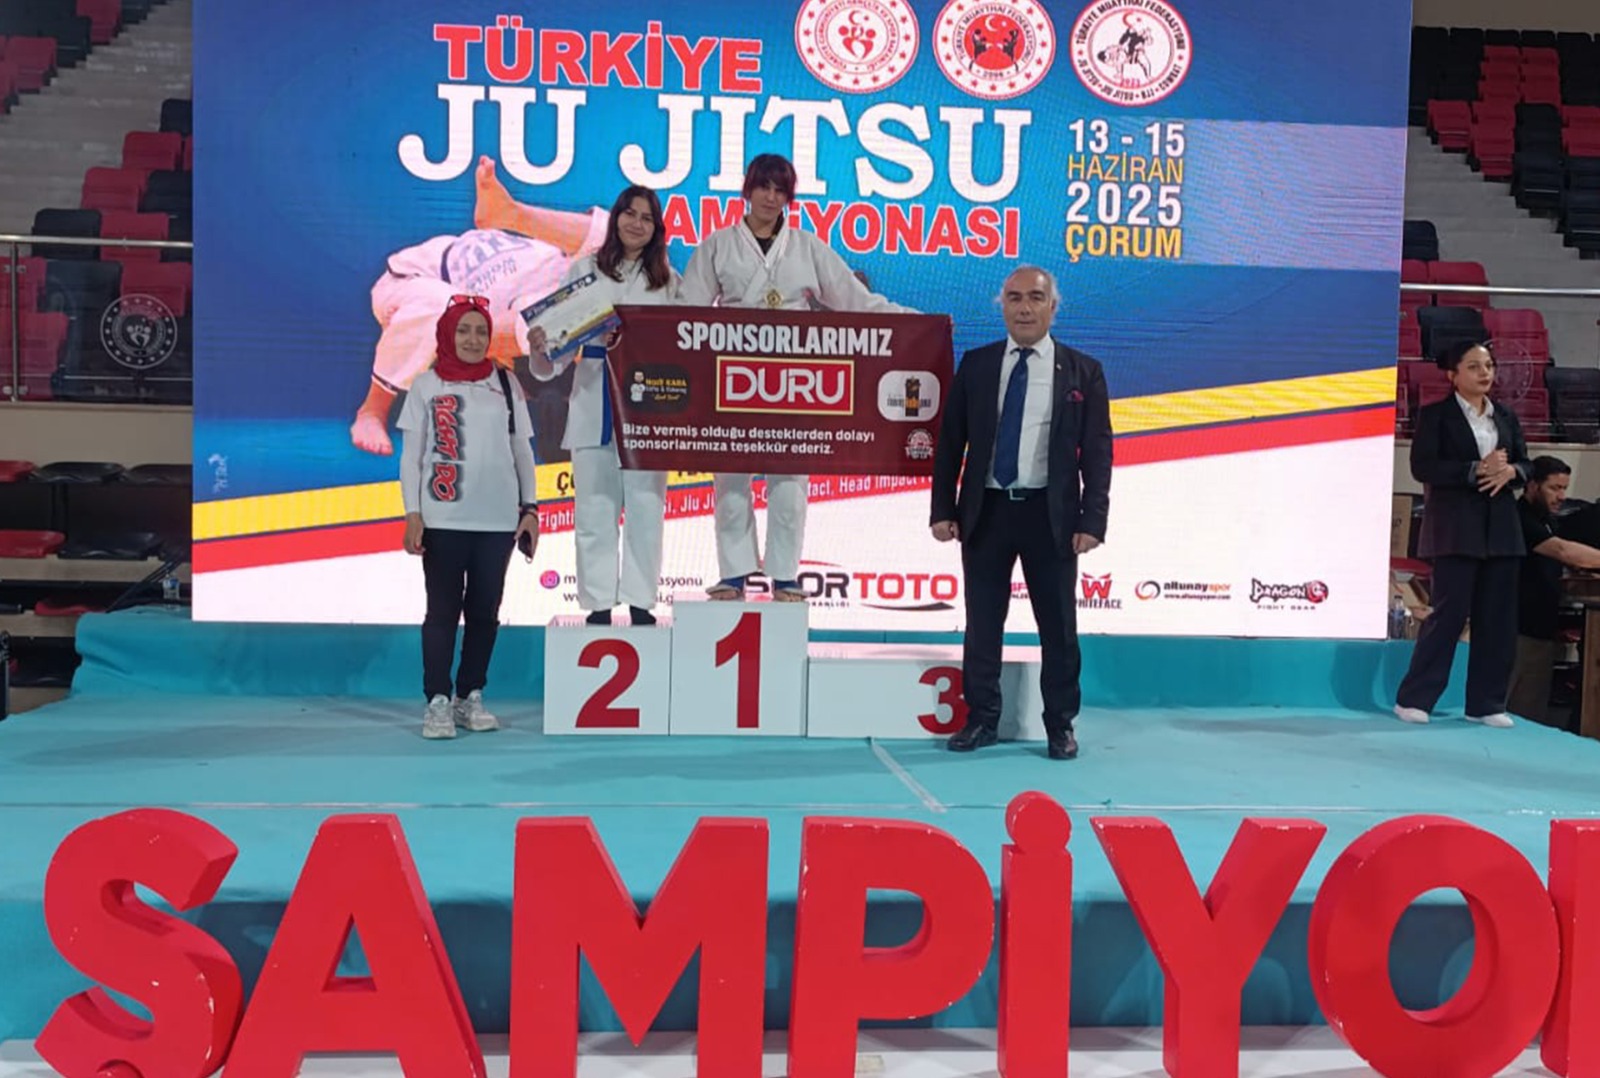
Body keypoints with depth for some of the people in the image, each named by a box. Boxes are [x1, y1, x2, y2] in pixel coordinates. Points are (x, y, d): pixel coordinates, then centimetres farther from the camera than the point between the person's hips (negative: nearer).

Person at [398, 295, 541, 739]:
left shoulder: (506, 384, 8)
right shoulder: (427, 384, 3)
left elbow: (522, 451, 10)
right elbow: (411, 456, 2)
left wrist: (530, 509, 4)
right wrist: (412, 514, -6)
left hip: (498, 519, 2)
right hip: (443, 518, -2)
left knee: (485, 611, 7)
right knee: (443, 611, 1)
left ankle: (471, 697, 17)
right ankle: (438, 702, 5)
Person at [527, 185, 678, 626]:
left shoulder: (668, 281, 11)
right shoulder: (584, 271, 8)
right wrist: (540, 347, -18)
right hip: (594, 401, -1)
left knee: (645, 506, 1)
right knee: (595, 507, 1)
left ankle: (640, 601, 9)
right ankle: (598, 603, 8)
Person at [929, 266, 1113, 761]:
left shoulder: (1083, 371, 3)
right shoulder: (975, 365, 6)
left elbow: (1098, 453, 1)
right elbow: (950, 442, 7)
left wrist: (1091, 521, -8)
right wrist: (943, 510, 0)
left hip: (1050, 515, -1)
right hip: (986, 511, 1)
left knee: (1058, 626, 6)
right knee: (982, 623, 7)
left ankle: (1060, 725, 18)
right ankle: (981, 720, 19)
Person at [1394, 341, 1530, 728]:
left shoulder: (1506, 418, 15)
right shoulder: (1435, 414, -1)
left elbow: (1525, 463, 15)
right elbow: (1422, 466, -11)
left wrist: (1510, 472, -8)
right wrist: (1475, 470, -19)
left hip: (1501, 528, 6)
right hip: (1455, 528, -6)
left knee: (1498, 616, 4)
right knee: (1450, 612, -7)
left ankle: (1486, 703, 13)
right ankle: (1414, 698, 3)